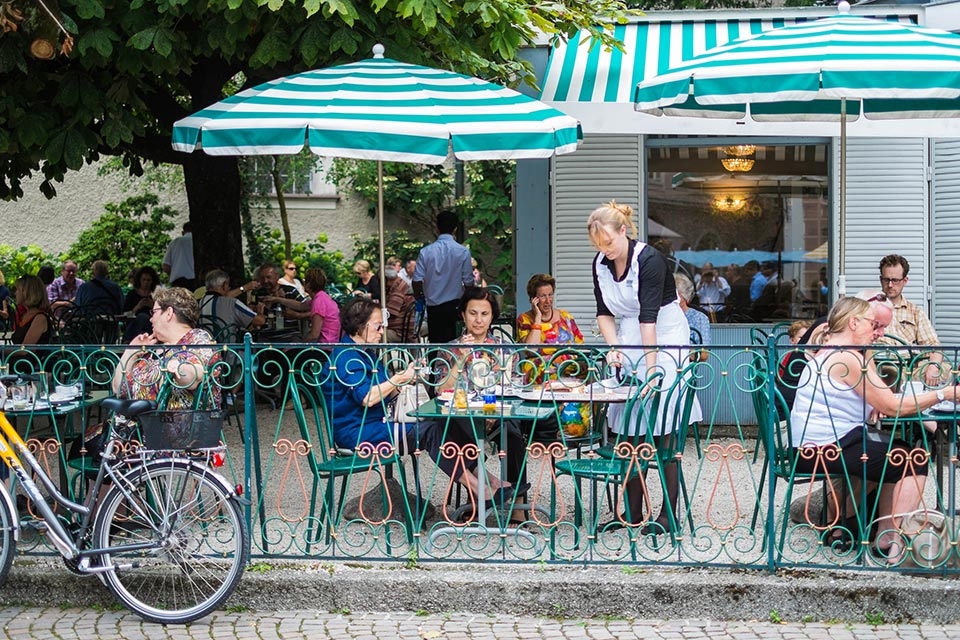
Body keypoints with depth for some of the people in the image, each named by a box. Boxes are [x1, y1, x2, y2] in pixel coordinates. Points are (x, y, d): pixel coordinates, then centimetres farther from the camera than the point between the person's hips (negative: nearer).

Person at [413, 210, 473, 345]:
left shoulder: (426, 252, -4)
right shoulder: (463, 252, -7)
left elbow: (417, 280, -4)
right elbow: (468, 282, -5)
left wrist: (419, 296, 16)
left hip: (433, 305, 1)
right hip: (455, 305, -1)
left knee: (435, 344, 9)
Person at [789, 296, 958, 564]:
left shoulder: (828, 353, 17)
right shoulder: (847, 357, -15)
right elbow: (892, 406, -14)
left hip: (811, 447, 11)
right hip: (826, 449, -10)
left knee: (897, 454, 21)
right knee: (914, 463, -3)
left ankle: (885, 534, 19)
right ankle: (893, 540, -5)